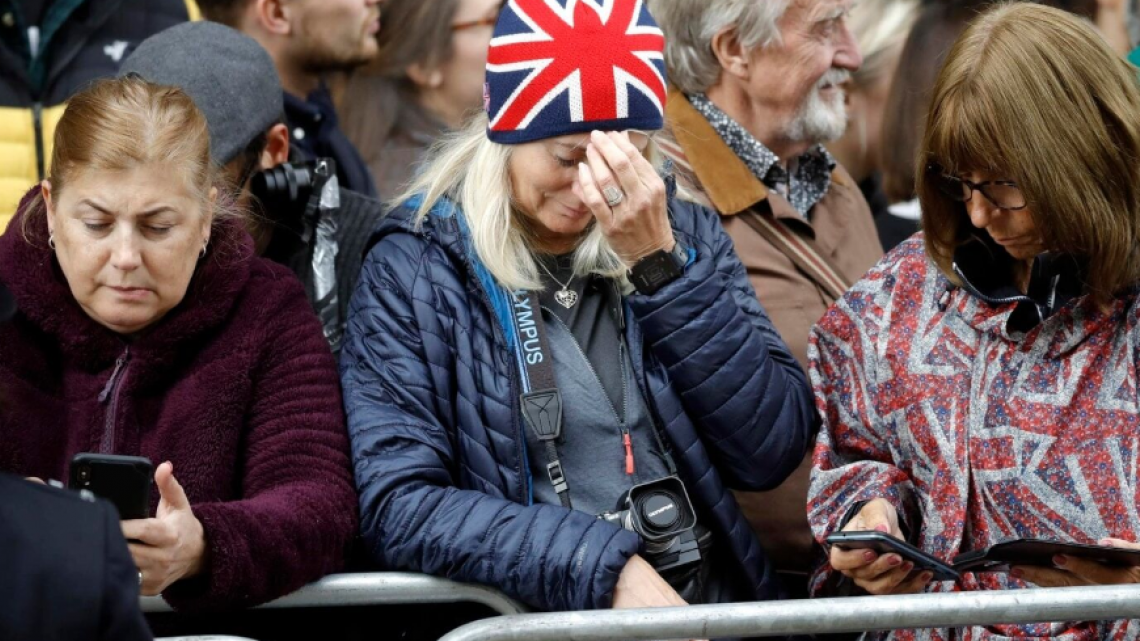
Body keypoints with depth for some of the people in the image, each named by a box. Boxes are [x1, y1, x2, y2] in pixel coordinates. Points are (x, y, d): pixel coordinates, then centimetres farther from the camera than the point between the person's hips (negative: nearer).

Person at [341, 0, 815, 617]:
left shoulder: (686, 235, 7)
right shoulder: (414, 269, -1)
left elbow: (771, 453, -1)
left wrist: (659, 265, -9)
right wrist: (607, 568, -18)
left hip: (714, 605, 2)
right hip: (533, 615, -2)